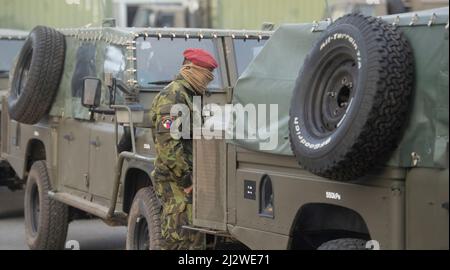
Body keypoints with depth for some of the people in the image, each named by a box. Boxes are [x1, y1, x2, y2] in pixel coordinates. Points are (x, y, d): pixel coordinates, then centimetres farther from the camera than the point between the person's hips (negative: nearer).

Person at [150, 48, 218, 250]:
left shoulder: (189, 96, 18)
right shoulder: (172, 97, -15)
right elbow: (167, 142, -23)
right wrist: (185, 180, -21)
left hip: (188, 180, 10)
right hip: (176, 182, -10)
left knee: (196, 240, 13)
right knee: (179, 240, -8)